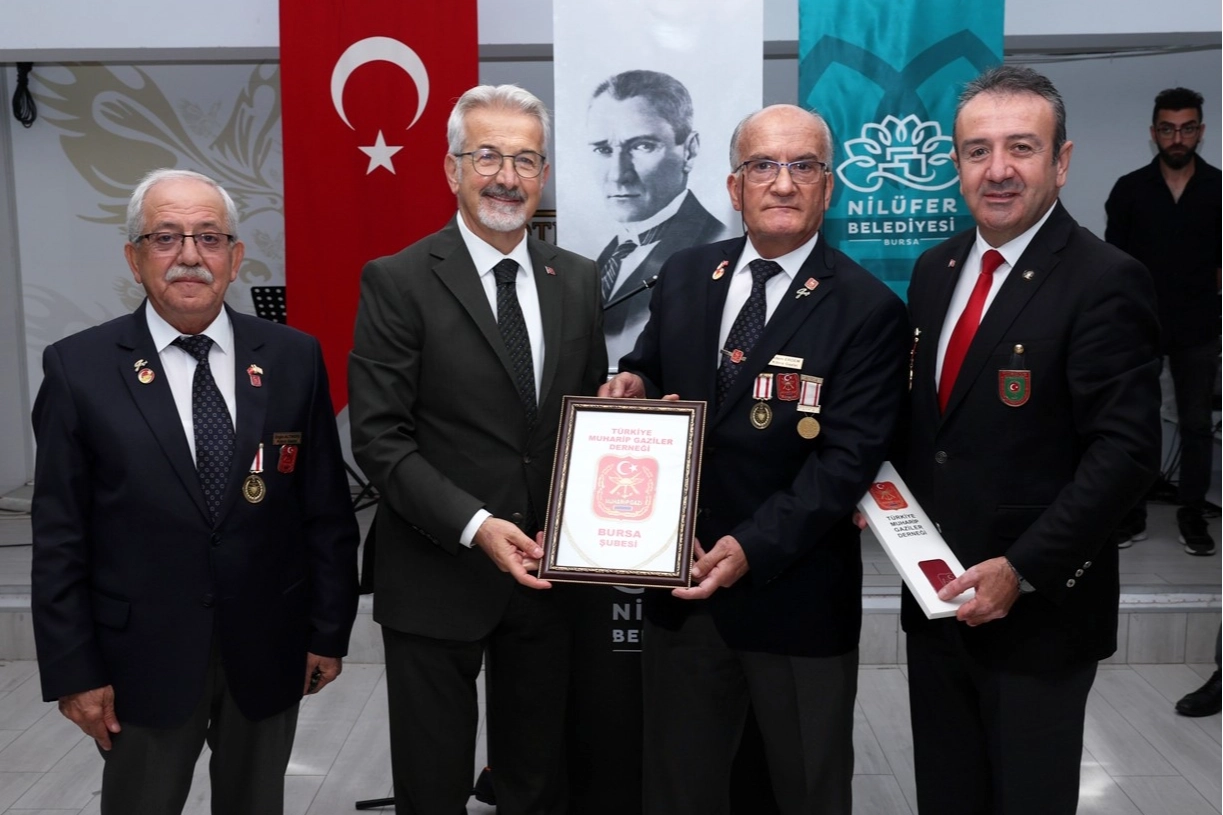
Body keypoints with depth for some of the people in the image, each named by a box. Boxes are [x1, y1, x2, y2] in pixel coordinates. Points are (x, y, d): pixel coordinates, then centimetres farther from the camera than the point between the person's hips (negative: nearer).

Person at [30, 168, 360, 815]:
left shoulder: (294, 358, -3)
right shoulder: (78, 368, -6)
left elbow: (326, 510, 0)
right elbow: (59, 536, -4)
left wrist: (329, 631, 2)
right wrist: (74, 671, -5)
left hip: (268, 653, 2)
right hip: (143, 657, -1)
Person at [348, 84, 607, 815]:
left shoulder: (578, 280, 6)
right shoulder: (398, 281, -8)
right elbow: (381, 439, -12)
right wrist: (476, 527, -21)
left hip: (550, 573, 4)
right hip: (437, 579, -3)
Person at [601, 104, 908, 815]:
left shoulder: (869, 310, -10)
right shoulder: (684, 276, 5)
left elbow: (849, 457, -16)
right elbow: (650, 370, 17)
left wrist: (752, 547, -26)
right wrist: (632, 385, -7)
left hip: (797, 600, -3)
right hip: (679, 588, 4)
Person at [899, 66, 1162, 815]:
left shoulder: (1106, 281, -14)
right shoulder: (936, 269, 7)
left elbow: (1126, 452, -19)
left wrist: (1022, 572, -22)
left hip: (1039, 608, -6)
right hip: (935, 596, 6)